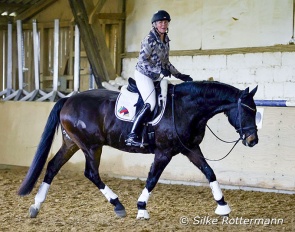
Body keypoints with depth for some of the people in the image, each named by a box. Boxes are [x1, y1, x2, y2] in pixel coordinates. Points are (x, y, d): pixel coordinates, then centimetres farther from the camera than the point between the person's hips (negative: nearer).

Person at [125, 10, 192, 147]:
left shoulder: (166, 40, 8)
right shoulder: (149, 40, -15)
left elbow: (166, 62, 16)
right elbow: (143, 60, -19)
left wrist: (179, 75, 11)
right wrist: (160, 70, -26)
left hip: (155, 77, 9)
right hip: (143, 75, -9)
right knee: (150, 104, -23)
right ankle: (133, 136, -24)